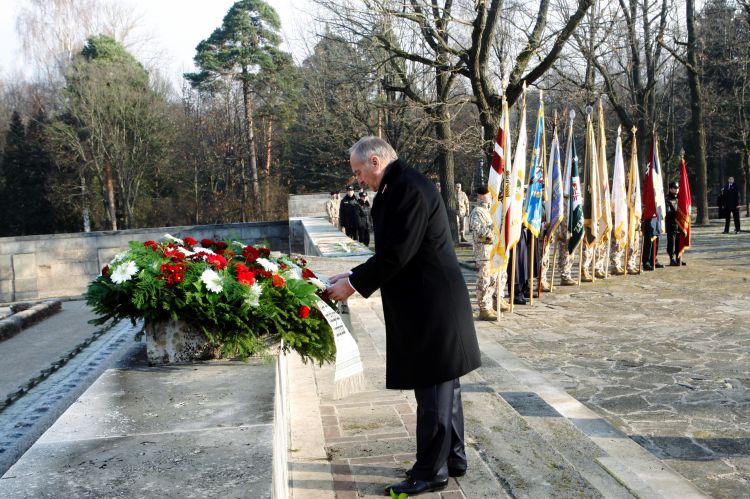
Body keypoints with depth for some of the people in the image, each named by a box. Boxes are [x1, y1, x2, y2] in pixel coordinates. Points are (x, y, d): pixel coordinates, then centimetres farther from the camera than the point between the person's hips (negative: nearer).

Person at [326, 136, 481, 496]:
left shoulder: (408, 187, -17)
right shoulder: (398, 187, 14)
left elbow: (397, 253, -22)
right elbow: (392, 252, 17)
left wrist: (354, 284, -13)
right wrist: (355, 276, 10)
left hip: (431, 307, -10)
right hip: (429, 304, 10)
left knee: (434, 390, 0)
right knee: (442, 387, 17)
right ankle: (452, 459, 30)